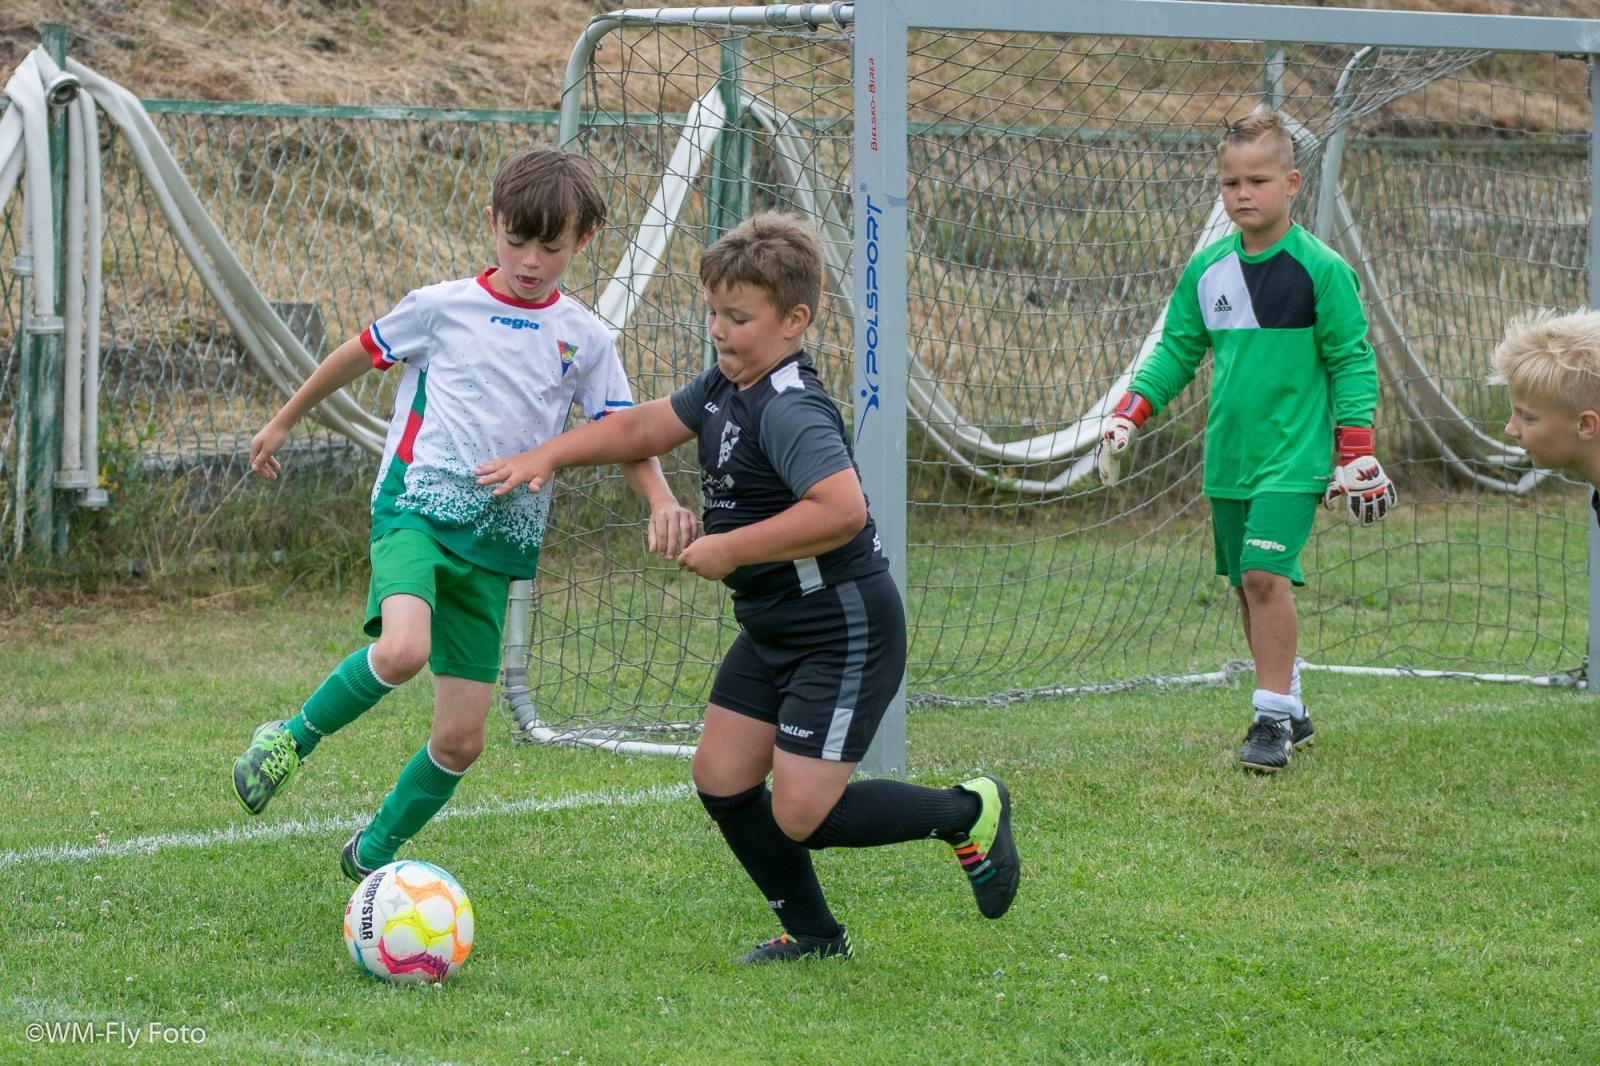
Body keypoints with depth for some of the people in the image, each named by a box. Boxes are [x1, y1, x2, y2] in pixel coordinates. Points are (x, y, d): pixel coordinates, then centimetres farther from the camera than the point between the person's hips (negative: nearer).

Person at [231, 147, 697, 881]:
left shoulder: (584, 339, 7)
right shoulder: (442, 308, 1)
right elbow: (359, 355, 15)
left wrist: (661, 500, -12)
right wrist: (283, 422, 25)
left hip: (497, 541, 4)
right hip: (417, 508, -3)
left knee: (461, 739, 4)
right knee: (403, 650, -35)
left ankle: (374, 854, 28)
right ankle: (295, 738, -8)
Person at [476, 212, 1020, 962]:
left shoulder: (789, 409, -25)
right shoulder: (726, 387, 5)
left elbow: (842, 508, -39)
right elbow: (645, 428, 19)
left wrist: (730, 549, -30)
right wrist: (548, 456, 7)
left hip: (844, 632, -10)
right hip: (773, 629, 10)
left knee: (801, 816, -10)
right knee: (720, 779, 9)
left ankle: (968, 814, 11)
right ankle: (813, 934, 25)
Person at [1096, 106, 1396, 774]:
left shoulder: (1319, 269, -7)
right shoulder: (1206, 269, 6)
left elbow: (1352, 361, -3)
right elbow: (1177, 349, 15)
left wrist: (1356, 452, -7)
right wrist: (1127, 417, 3)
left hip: (1294, 455, -6)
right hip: (1227, 459, 6)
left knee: (1266, 572, -17)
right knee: (1247, 586, 10)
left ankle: (1273, 718, -11)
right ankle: (1287, 710, 22)